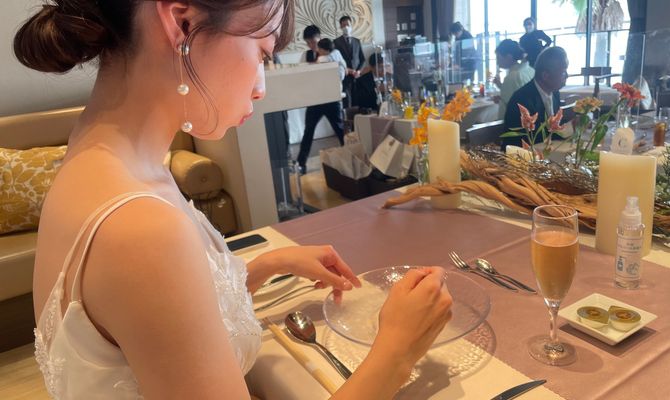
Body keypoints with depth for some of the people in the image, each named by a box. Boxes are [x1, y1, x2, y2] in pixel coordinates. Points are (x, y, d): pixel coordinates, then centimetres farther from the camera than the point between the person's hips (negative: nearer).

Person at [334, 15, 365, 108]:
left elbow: (362, 59, 15)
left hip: (356, 76, 3)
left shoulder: (357, 41, 15)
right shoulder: (336, 42, 3)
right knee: (347, 102, -10)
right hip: (344, 76, -3)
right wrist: (345, 69, -13)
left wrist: (358, 71, -2)